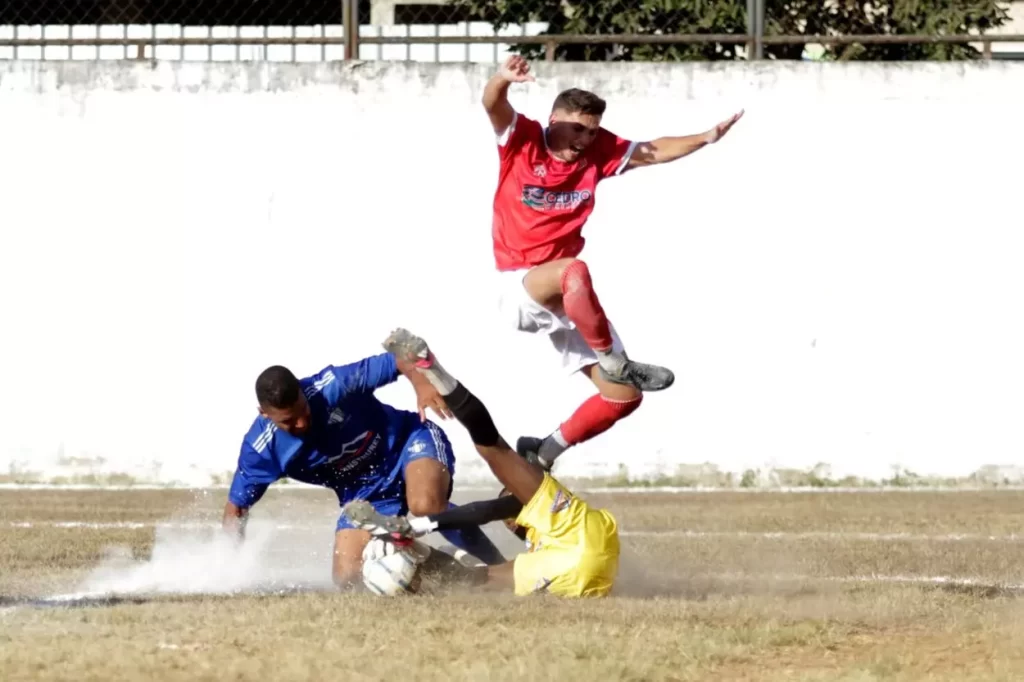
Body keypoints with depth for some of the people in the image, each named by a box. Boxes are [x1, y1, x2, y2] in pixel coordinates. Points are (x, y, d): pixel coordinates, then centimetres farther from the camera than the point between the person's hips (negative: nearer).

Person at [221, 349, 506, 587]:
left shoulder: (333, 386, -28)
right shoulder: (263, 448, -18)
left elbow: (401, 360, -25)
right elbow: (236, 507, -5)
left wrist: (422, 383, -47)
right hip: (364, 497, 4)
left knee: (425, 506, -37)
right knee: (348, 578, -9)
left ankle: (498, 566, -16)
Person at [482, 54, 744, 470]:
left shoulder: (598, 152, 3)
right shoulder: (522, 139, -9)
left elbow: (652, 153, 13)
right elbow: (494, 106, -27)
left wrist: (707, 138, 2)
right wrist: (503, 79, -50)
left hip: (565, 298, 6)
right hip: (518, 286, -6)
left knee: (624, 397, 1)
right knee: (574, 272, -42)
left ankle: (544, 453, 16)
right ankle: (616, 364, -31)